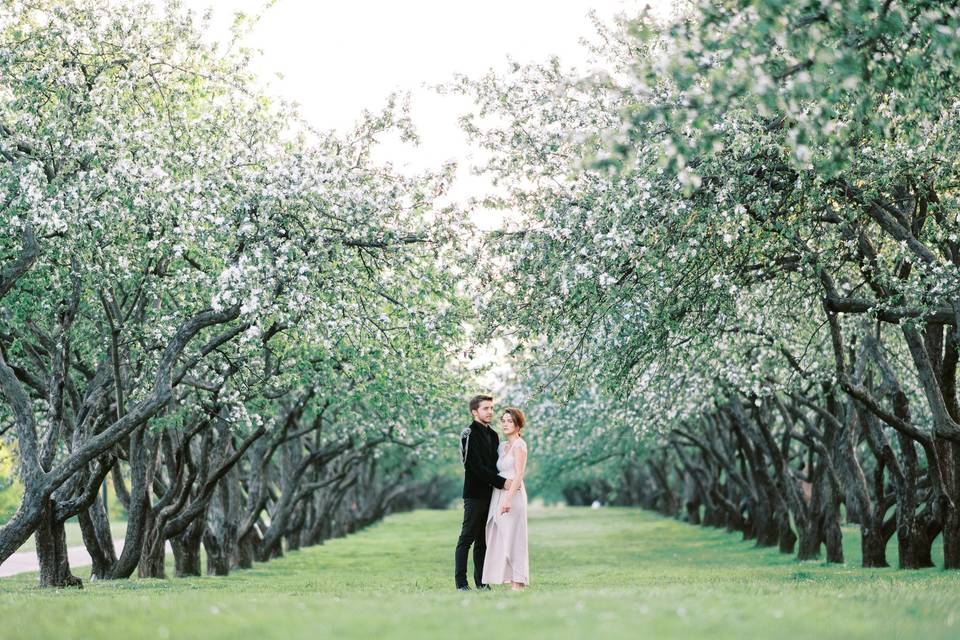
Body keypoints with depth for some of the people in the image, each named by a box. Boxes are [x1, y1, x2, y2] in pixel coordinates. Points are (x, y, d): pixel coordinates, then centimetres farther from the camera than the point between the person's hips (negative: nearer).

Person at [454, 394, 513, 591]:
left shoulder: (492, 435, 17)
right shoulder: (469, 434, -8)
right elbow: (476, 466, -15)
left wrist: (505, 481, 0)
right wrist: (501, 482, -16)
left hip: (489, 493, 8)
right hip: (474, 494, -8)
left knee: (483, 540, 9)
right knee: (467, 538, -5)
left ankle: (481, 581, 12)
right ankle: (461, 582, -4)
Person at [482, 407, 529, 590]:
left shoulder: (519, 444, -7)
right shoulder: (502, 446, 17)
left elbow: (519, 474, -15)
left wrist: (508, 498, -24)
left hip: (513, 495, -8)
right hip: (499, 495, 8)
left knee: (513, 539, -8)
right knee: (502, 540, 6)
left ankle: (518, 584, -6)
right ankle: (511, 582, 8)